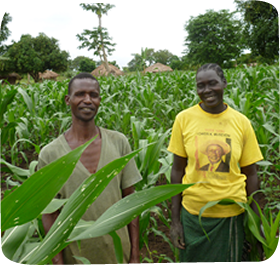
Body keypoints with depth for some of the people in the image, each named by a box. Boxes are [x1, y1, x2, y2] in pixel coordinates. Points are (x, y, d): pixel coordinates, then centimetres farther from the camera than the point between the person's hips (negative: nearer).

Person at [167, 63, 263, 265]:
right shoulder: (184, 119, -6)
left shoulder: (241, 122, -3)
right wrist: (175, 220, -2)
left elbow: (250, 174, 3)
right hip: (193, 213, 0)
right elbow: (177, 170, -2)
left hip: (232, 214, 1)